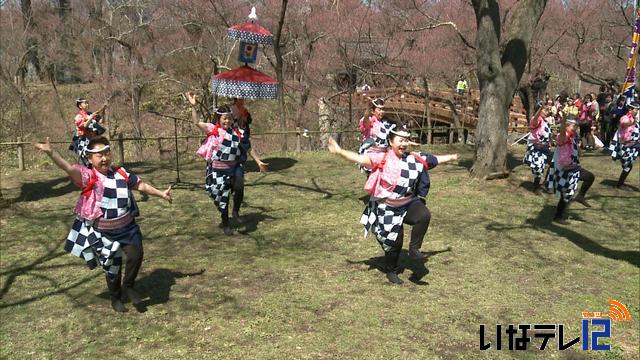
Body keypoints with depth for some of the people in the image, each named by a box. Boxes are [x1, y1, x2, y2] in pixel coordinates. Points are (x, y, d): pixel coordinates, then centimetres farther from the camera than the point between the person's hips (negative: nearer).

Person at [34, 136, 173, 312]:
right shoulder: (89, 176, -16)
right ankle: (115, 298, 39)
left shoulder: (121, 173, -2)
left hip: (127, 228, 2)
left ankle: (128, 287, 15)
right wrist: (51, 153, -49)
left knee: (136, 254, -14)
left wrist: (161, 194, 15)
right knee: (112, 267, 12)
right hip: (103, 232, -2)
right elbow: (69, 168, -33)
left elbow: (140, 185, 10)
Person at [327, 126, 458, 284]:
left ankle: (414, 249, -9)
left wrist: (451, 157, 25)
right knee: (394, 242, 5)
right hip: (388, 209, -3)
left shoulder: (415, 158, -1)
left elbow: (434, 159, 14)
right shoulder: (382, 159, -16)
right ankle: (391, 271, 31)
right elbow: (361, 158, -26)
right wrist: (339, 151, -36)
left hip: (409, 203, 4)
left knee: (424, 215, -27)